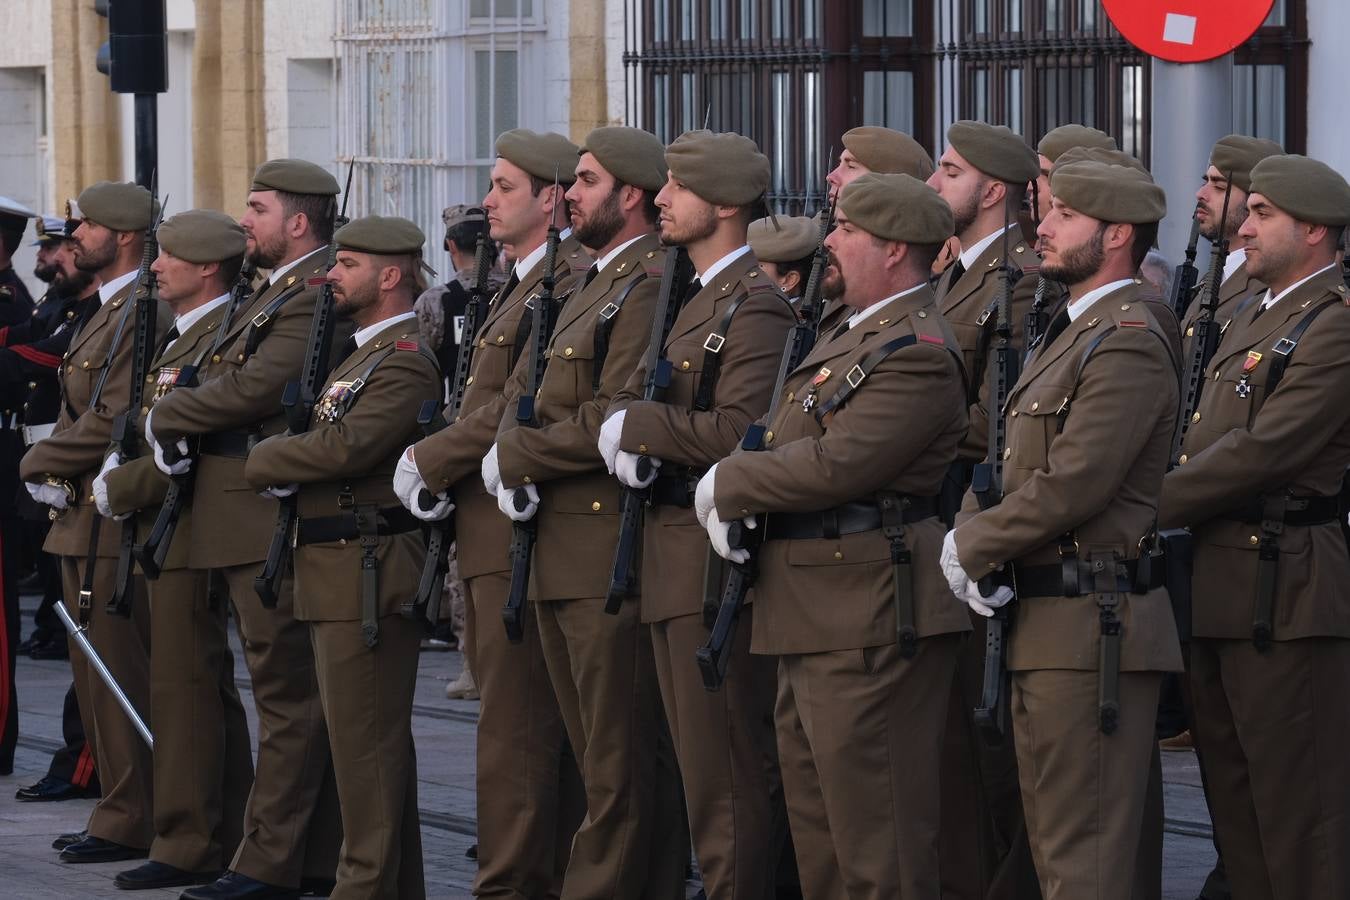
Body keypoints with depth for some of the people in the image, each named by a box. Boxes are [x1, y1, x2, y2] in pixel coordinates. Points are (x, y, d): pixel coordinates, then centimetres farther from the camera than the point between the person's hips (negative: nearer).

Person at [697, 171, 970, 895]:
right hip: (813, 619, 11)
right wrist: (732, 495, -3)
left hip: (871, 622, -11)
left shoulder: (917, 353, -16)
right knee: (818, 834, 16)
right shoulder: (849, 337, 18)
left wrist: (725, 485, -11)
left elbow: (837, 463, -24)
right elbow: (774, 432, 19)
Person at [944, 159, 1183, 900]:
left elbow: (1070, 488, -22)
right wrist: (972, 532, -3)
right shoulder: (1066, 337, 18)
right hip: (1043, 620, 10)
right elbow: (1006, 463, 16)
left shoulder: (1128, 347, -15)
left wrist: (969, 546, -10)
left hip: (1093, 626, -10)